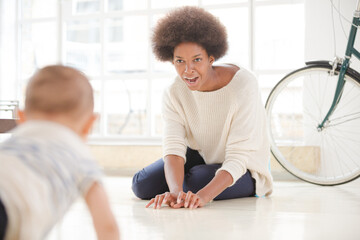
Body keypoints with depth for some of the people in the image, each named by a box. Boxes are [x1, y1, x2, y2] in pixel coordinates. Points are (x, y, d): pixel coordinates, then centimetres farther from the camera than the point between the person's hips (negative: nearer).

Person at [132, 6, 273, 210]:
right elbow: (173, 149, -25)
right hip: (201, 157, 5)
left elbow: (238, 158, -33)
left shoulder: (243, 85, -30)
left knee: (198, 181, -32)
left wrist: (204, 195, -48)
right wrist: (176, 191, -46)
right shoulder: (174, 94, -14)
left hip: (244, 169, -4)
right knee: (143, 185, -12)